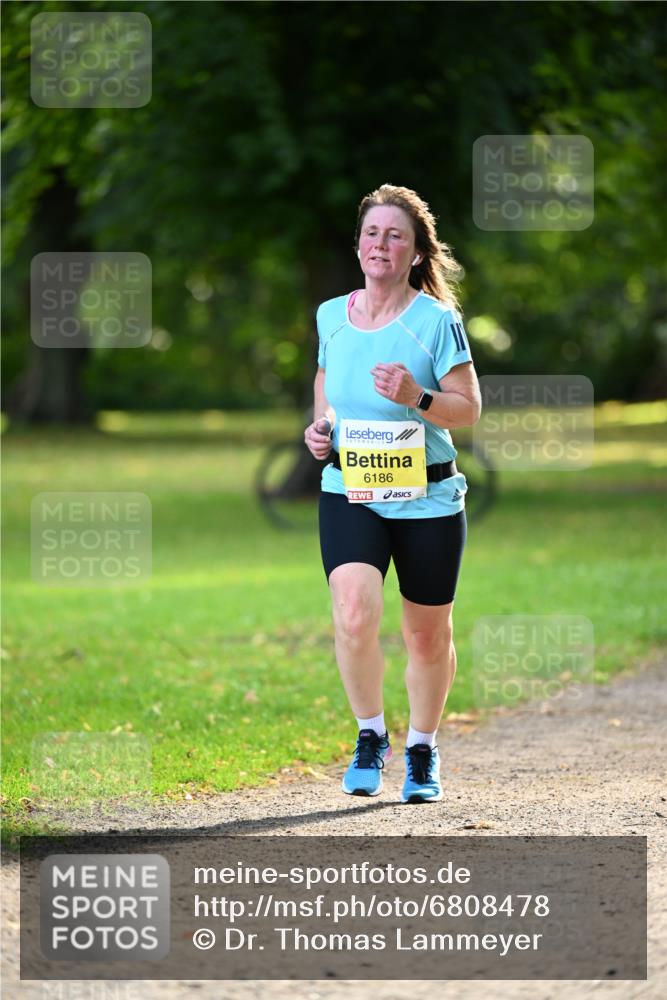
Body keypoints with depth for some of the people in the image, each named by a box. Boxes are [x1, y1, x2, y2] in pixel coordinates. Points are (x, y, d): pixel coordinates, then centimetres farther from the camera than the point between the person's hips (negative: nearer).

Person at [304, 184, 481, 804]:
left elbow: (469, 408, -6)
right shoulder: (331, 316, 4)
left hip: (427, 500, -2)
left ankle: (422, 752, 31)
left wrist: (417, 398, -24)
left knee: (428, 636, 8)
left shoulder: (437, 320, -8)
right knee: (354, 616, -21)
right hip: (348, 494, 2)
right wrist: (321, 423, 4)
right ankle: (370, 737, 1)